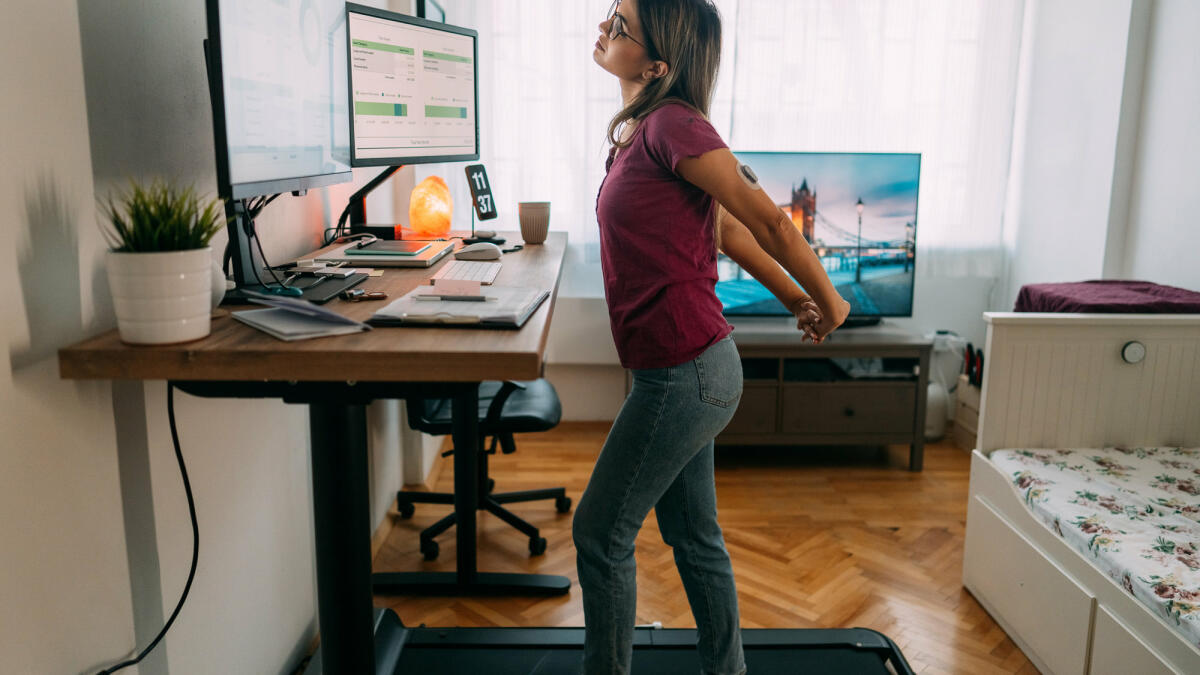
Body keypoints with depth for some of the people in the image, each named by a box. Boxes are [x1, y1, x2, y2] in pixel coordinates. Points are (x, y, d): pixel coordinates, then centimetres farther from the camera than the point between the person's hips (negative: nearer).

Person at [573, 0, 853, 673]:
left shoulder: (672, 124, -18)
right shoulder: (643, 128, 11)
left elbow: (767, 219, -14)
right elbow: (729, 231, 16)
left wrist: (827, 303, -3)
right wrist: (794, 301, 20)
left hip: (685, 371, -9)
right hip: (686, 368, 9)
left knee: (600, 533, 3)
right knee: (693, 536, 19)